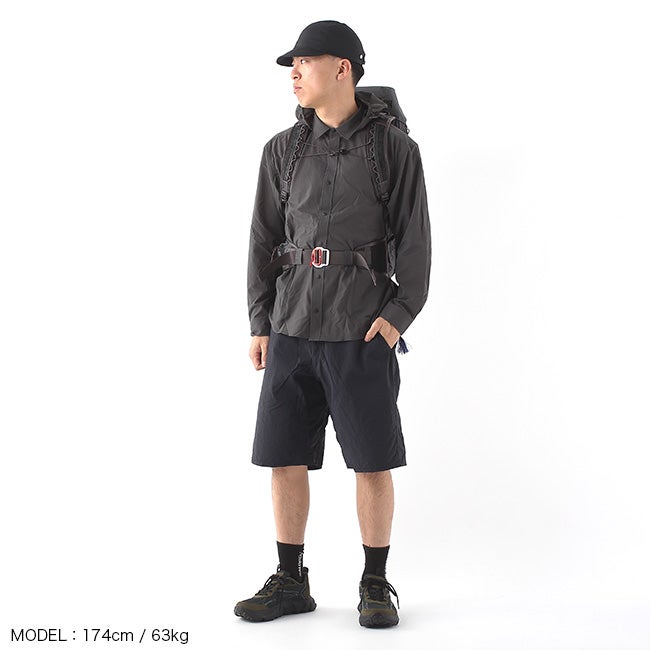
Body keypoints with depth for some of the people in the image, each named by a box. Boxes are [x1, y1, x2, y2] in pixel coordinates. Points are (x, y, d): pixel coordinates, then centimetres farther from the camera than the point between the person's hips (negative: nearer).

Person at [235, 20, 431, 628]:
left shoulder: (395, 147, -1)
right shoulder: (284, 150, 8)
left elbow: (414, 240, -3)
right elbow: (263, 239, 9)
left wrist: (398, 315, -14)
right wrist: (259, 325, 4)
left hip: (363, 332, -3)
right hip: (292, 330, 4)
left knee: (373, 462, 0)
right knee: (284, 457, 5)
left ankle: (375, 586, 16)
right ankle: (291, 583, 19)